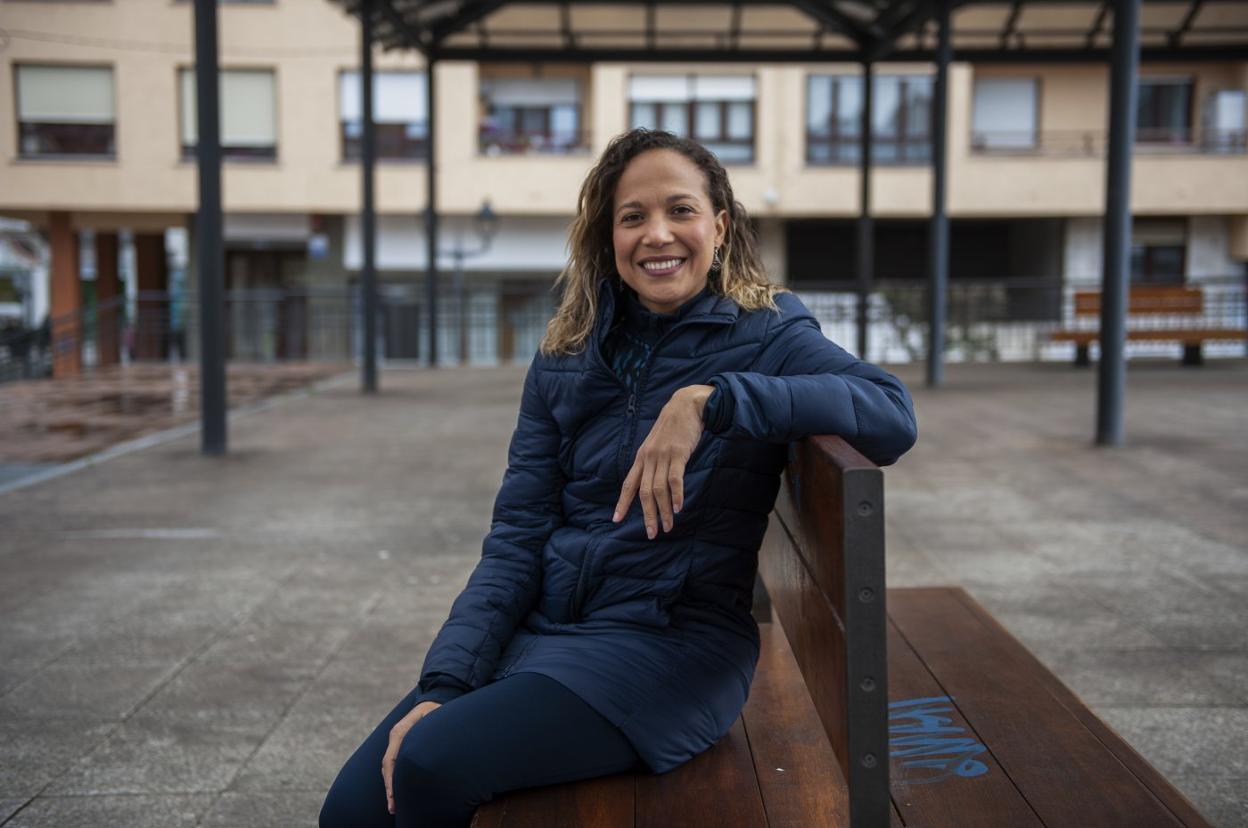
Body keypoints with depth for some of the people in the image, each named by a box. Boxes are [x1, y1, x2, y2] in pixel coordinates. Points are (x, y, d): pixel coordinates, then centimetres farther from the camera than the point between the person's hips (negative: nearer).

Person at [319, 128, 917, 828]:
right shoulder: (565, 360, 9)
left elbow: (894, 415, -22)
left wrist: (709, 401, -28)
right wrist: (444, 683, -9)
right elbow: (516, 539, 4)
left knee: (432, 765, -23)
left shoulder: (765, 336, -3)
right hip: (537, 631, 4)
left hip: (671, 640, -4)